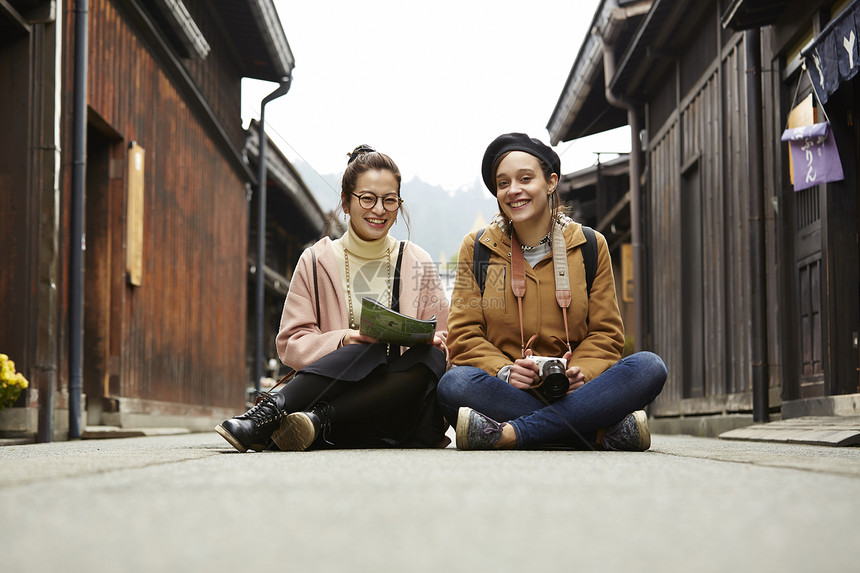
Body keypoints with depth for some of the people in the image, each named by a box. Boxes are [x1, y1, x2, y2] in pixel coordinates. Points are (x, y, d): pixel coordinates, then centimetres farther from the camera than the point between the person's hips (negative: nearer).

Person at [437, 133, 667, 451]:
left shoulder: (590, 246, 10)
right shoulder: (476, 249, 9)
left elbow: (606, 334, 8)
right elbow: (464, 335, 2)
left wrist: (581, 372, -14)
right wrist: (504, 371, -18)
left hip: (572, 392, 1)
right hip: (505, 393, -1)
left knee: (649, 367, -26)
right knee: (454, 384, -34)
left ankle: (510, 433, -33)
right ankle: (602, 433, -33)